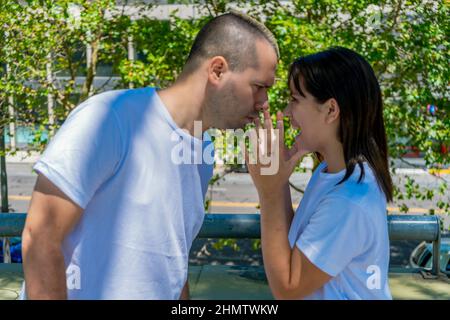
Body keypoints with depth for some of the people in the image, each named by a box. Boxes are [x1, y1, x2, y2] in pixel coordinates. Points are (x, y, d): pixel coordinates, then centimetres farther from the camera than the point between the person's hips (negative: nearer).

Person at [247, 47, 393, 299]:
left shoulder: (349, 200, -30)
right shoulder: (332, 170, -3)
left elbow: (286, 288, -22)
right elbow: (292, 245, 2)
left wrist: (269, 193, -25)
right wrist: (280, 182, -9)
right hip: (320, 293, 8)